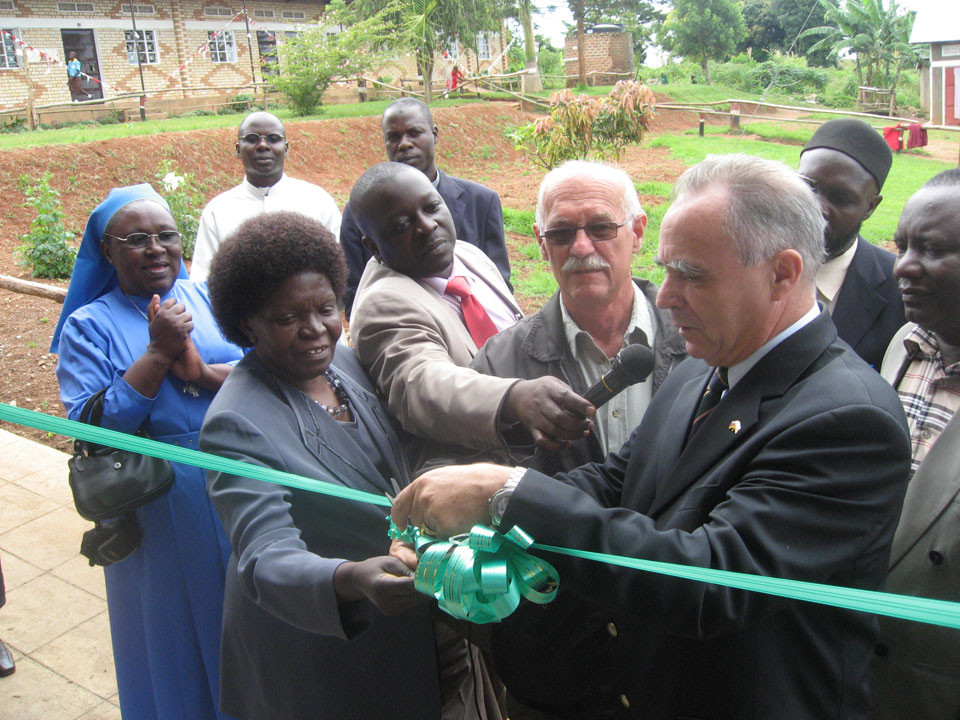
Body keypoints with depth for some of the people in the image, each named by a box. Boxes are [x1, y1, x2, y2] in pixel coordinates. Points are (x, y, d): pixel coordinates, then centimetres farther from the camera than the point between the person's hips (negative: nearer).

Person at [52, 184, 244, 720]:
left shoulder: (208, 298, 5)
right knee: (176, 635, 14)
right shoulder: (88, 326, -3)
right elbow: (89, 429, -16)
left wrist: (202, 371, -20)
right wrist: (158, 353, -19)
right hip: (159, 514, -2)